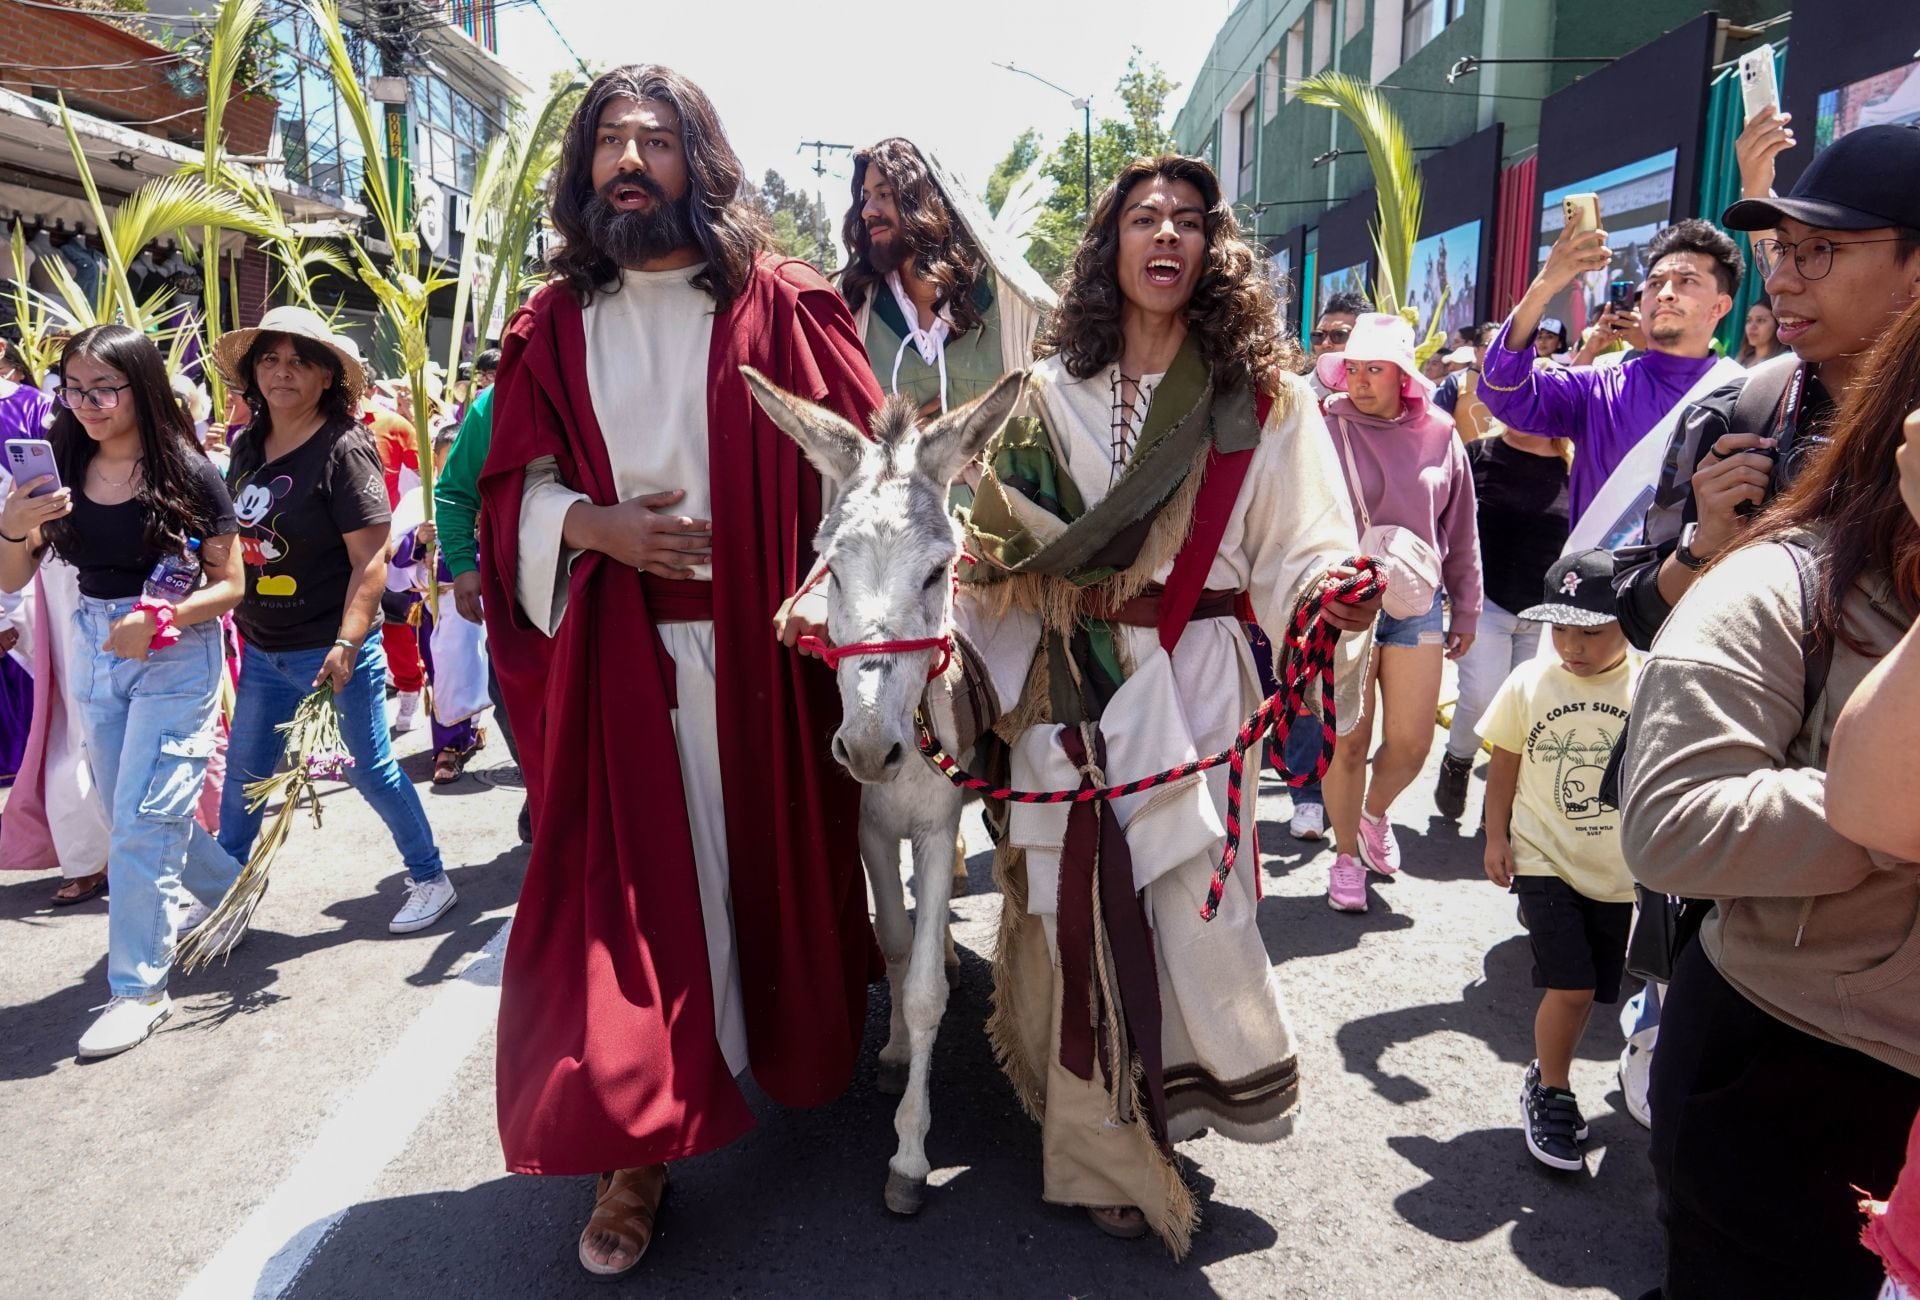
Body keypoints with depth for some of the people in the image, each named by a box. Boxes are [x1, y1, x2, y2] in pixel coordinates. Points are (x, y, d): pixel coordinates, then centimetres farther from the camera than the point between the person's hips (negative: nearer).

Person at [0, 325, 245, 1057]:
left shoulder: (188, 474, -12)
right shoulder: (61, 471, 0)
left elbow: (229, 586, -8)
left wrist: (158, 620, -23)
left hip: (176, 654, -6)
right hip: (93, 652, 6)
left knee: (142, 822, -7)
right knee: (135, 817, 16)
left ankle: (138, 989, 4)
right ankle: (230, 891, 40)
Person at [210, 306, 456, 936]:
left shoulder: (343, 449, -15)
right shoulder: (246, 446, 6)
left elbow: (370, 558, -19)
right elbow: (236, 537, 17)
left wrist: (346, 644, -26)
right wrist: (234, 622, 15)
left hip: (331, 648, -6)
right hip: (261, 649, 7)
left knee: (370, 767, 4)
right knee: (243, 773, 15)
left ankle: (431, 879, 21)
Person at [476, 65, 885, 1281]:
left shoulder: (780, 305, 2)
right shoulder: (555, 325, 10)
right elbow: (514, 484, 9)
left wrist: (827, 588, -16)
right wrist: (591, 523, -12)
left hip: (759, 644, -1)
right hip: (616, 654, 2)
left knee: (774, 854, 11)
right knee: (626, 884, 0)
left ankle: (800, 1052, 36)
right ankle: (637, 1146, 10)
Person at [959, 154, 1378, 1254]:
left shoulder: (1261, 395, 2)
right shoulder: (1053, 392, 8)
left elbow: (1299, 553, -4)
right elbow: (1002, 545, 11)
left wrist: (1336, 594, -24)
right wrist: (978, 575, -7)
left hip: (1192, 680, -2)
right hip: (1067, 686, 2)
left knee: (1184, 895, -6)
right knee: (1080, 901, 6)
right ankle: (1108, 1150, 26)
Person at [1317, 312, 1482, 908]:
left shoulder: (1439, 435, 3)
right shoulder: (1327, 432, -7)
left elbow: (1460, 530, 10)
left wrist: (1466, 609, 13)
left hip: (1418, 605, 3)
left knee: (1411, 742, 5)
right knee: (1348, 743, 3)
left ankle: (1375, 813, 38)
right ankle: (1346, 856, 24)